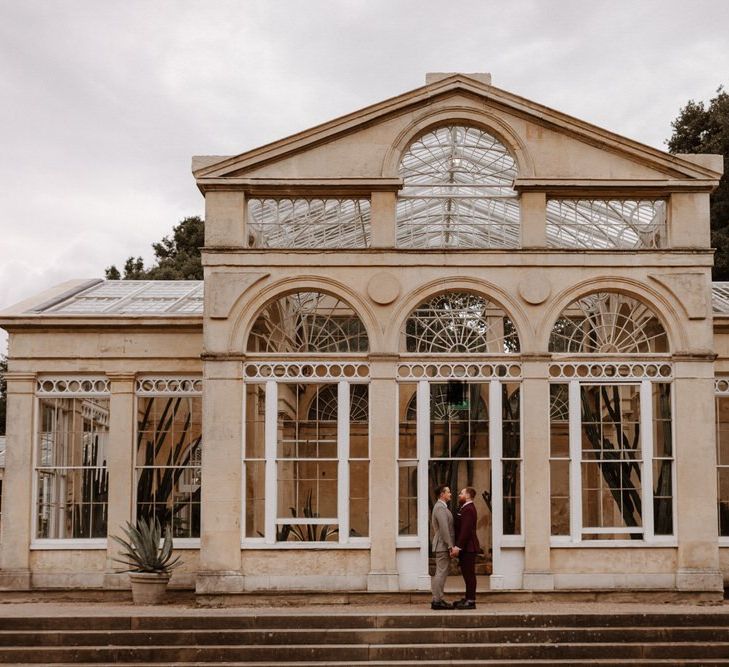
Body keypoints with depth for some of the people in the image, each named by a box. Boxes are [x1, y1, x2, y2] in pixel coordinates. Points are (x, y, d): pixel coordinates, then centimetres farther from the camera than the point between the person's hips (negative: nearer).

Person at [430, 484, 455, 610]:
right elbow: (444, 528, -22)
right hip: (443, 546, -10)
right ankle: (437, 601, -9)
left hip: (440, 546, 10)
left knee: (439, 573, 11)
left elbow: (433, 525, 25)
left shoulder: (439, 507, 18)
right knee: (441, 573, -9)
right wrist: (450, 546, -22)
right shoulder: (440, 508, -16)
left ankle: (438, 599, 14)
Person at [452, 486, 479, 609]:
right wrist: (457, 546, 16)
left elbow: (465, 530, -22)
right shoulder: (466, 508, 18)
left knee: (469, 574, -7)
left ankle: (471, 601, -5)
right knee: (467, 574, 13)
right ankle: (468, 599, 19)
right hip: (466, 547, 10)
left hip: (468, 548, -10)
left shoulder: (468, 509, -16)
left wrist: (458, 547, -23)